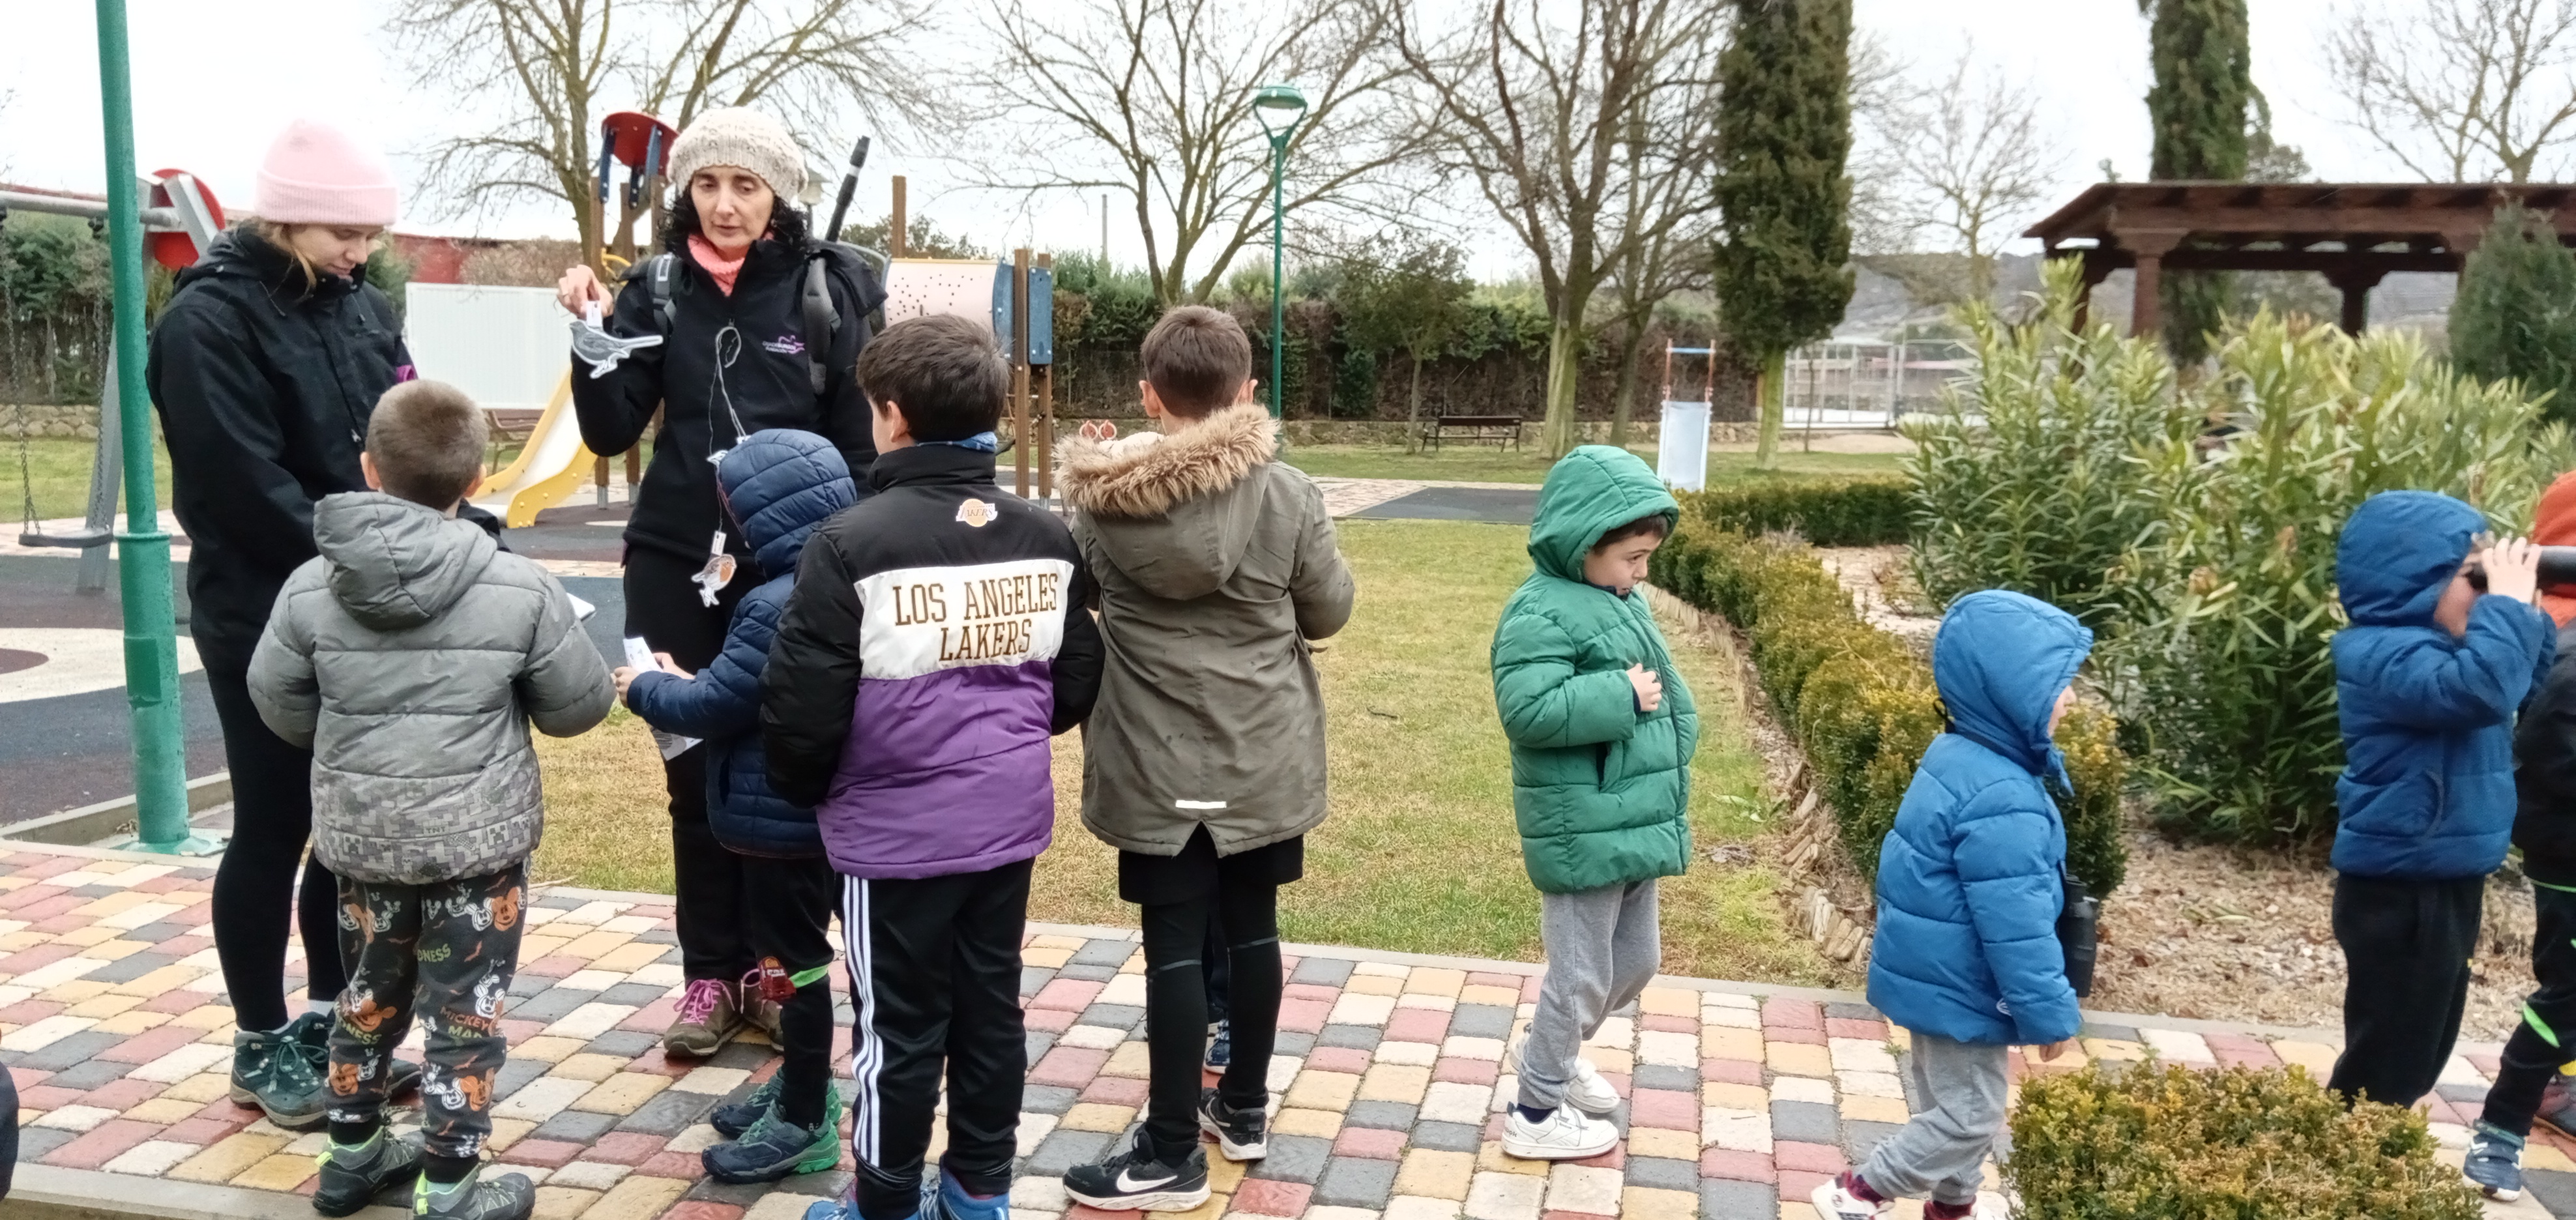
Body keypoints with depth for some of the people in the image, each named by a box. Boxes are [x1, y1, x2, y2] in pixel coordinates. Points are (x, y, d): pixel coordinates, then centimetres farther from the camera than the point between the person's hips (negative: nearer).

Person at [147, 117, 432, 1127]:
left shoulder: (361, 307, 9)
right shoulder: (210, 320, -12)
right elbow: (249, 491, -20)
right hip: (267, 623, -6)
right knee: (274, 830, 4)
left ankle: (333, 1022, 27)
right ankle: (263, 1047, 20)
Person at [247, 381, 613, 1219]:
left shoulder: (312, 587, -5)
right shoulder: (519, 587, -13)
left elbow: (280, 708, 6)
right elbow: (580, 706, -3)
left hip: (360, 834, 4)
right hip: (479, 837, -4)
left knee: (371, 992, 22)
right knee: (464, 1011, 6)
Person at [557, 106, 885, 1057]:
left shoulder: (832, 287, -3)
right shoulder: (659, 287, 4)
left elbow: (861, 441, -2)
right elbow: (611, 432, 0)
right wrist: (594, 335, -14)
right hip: (676, 562, 3)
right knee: (696, 771, 7)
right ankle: (711, 973, 18)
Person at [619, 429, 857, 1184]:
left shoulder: (779, 605, -25)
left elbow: (714, 706, -19)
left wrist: (645, 688, -2)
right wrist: (685, 680, 10)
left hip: (782, 815, -9)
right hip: (833, 806, 9)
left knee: (793, 960, 3)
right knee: (797, 953, 21)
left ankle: (805, 1124, 16)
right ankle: (801, 1086, 36)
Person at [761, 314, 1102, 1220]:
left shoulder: (853, 543, -17)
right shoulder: (1048, 539, 1)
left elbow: (801, 706, -15)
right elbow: (1078, 681, 8)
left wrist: (803, 791, 4)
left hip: (897, 829, -5)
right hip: (1010, 819, 5)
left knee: (899, 1026, 8)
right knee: (992, 1008, 16)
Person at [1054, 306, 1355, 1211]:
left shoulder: (1098, 499, -8)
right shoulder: (1289, 494, -10)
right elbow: (1329, 611, 2)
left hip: (1158, 766, -1)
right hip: (1263, 758, 1)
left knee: (1175, 946, 4)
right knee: (1250, 927, 15)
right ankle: (1245, 1108, 31)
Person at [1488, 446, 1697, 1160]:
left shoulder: (1620, 602, 10)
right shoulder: (1543, 613, -18)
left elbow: (1663, 686, 19)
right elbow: (1529, 711, -29)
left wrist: (1675, 725, 2)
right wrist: (1622, 696, -23)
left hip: (1633, 824, 9)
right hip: (1583, 834, -9)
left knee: (1636, 962, 23)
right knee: (1582, 977, 3)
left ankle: (1552, 1054, 45)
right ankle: (1537, 1114, 22)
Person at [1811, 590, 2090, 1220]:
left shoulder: (1957, 758, 3)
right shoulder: (2002, 800, -30)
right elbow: (2015, 925, -27)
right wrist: (2050, 1012, -16)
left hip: (1934, 975, 10)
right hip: (1958, 989, -10)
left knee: (1950, 1107, 23)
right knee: (1971, 1117, 5)